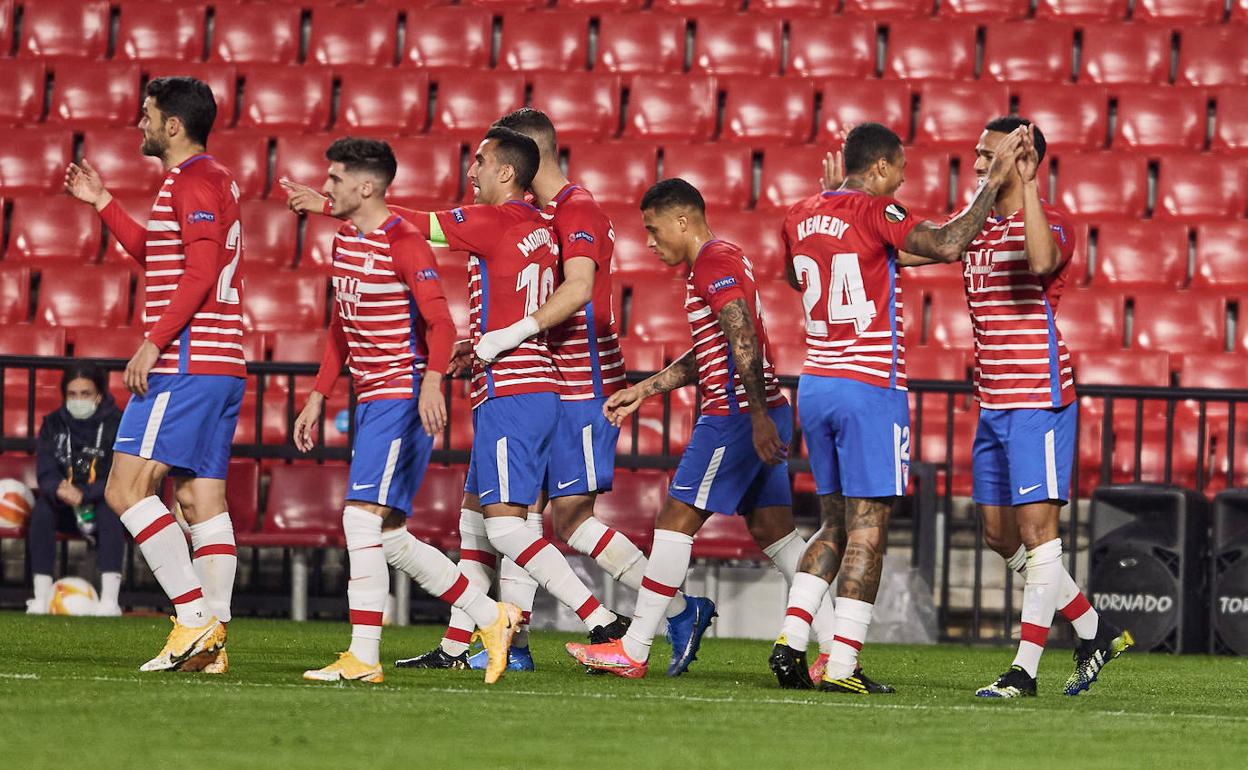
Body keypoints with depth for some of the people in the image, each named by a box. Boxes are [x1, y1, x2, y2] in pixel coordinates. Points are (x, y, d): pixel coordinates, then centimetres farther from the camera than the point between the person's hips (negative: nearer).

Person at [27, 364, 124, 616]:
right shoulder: (53, 425, 1)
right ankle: (40, 598, -29)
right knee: (41, 508, -27)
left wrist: (84, 494, -32)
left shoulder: (116, 423, -10)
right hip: (67, 510, 3)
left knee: (109, 509, -36)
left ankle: (109, 600, -41)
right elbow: (45, 473, -7)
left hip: (102, 504, -3)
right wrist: (59, 490, -33)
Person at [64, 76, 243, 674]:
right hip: (220, 366, 10)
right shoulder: (210, 180, 21)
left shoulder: (194, 182, -11)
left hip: (186, 364, -10)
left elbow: (201, 272, -21)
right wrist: (103, 204, 34)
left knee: (126, 489, -10)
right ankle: (211, 642, 2)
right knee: (201, 500, 6)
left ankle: (194, 617, -16)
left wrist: (153, 343, -21)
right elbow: (159, 258, 35)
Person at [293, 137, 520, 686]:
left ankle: (363, 657, -16)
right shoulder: (345, 239, 15)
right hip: (371, 398, 10)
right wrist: (318, 398, 22)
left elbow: (440, 322, -21)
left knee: (362, 517, -16)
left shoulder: (403, 244, -13)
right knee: (387, 537, 9)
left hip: (404, 397, -10)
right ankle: (491, 618, 18)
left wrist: (431, 382, -36)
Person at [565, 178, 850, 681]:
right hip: (759, 416, 10)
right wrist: (643, 389, 30)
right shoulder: (722, 261, 21)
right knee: (772, 531, 8)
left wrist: (758, 417, -27)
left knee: (675, 521, -5)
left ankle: (633, 650, -2)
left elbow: (744, 342, -21)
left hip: (734, 415, -10)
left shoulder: (714, 264, -11)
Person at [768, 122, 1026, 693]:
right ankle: (842, 666, -9)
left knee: (835, 524, 15)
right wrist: (993, 181, -16)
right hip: (869, 388, -7)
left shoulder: (800, 216, 10)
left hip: (814, 384, 7)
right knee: (867, 527, -4)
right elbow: (947, 246, -24)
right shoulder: (874, 213, -11)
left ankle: (789, 641, 3)